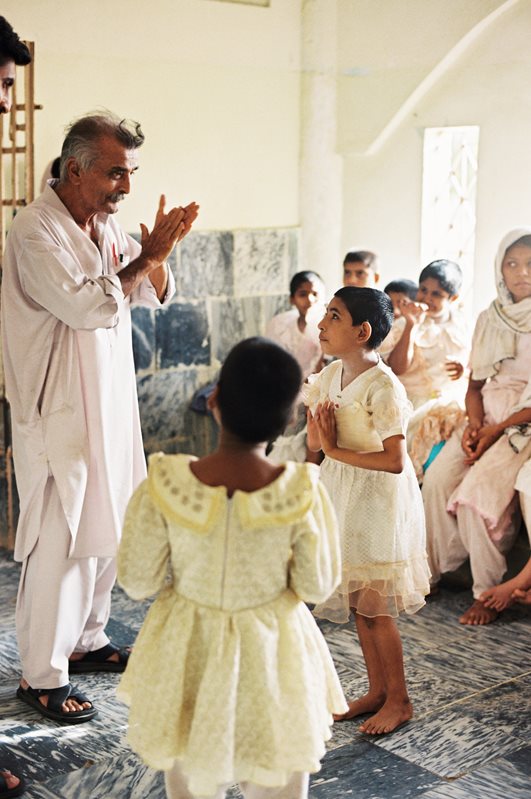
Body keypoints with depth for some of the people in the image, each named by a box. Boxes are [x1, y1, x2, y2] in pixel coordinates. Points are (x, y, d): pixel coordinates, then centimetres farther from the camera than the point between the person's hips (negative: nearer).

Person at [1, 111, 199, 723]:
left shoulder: (107, 225, 9)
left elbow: (154, 295, 12)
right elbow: (87, 307, -26)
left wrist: (157, 252, -8)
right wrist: (145, 257, -18)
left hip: (110, 404, 9)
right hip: (57, 413, -8)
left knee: (105, 531, 16)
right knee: (58, 542, -3)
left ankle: (85, 641, 33)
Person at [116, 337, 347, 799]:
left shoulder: (162, 488, -24)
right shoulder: (303, 495, -24)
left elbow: (138, 583, -12)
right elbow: (317, 587, -11)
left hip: (188, 650, 1)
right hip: (269, 652, 0)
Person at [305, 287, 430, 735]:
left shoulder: (383, 387, -21)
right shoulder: (330, 376, 3)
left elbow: (395, 461, -26)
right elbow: (314, 441, 8)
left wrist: (337, 451, -19)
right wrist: (321, 427, -15)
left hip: (378, 498, -8)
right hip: (342, 494, 8)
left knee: (374, 605, 0)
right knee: (358, 602, 14)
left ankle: (399, 699, 17)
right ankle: (377, 689, 28)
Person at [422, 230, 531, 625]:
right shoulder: (489, 319, 10)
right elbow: (475, 384, 12)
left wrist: (497, 430, -15)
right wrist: (474, 425, -6)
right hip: (487, 417, 5)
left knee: (479, 487, -26)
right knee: (438, 477, -18)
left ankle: (487, 593, -14)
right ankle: (431, 571, -5)